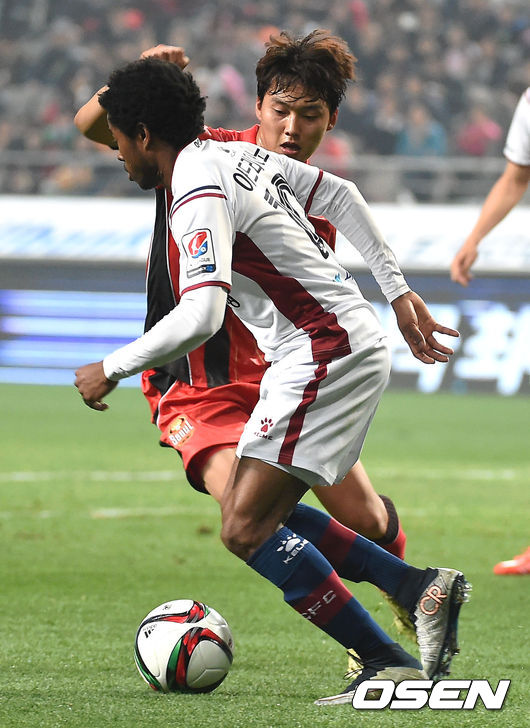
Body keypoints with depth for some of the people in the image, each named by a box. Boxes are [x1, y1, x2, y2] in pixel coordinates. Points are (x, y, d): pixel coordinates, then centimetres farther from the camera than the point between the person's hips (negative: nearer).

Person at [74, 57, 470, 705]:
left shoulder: (199, 197, -17)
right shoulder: (240, 154, 13)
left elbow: (199, 317, -29)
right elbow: (341, 197, 22)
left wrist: (111, 370, -16)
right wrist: (398, 293, 25)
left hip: (324, 354, -10)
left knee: (246, 529, -12)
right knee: (253, 509, 14)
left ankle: (389, 664, -11)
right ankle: (418, 587, 11)